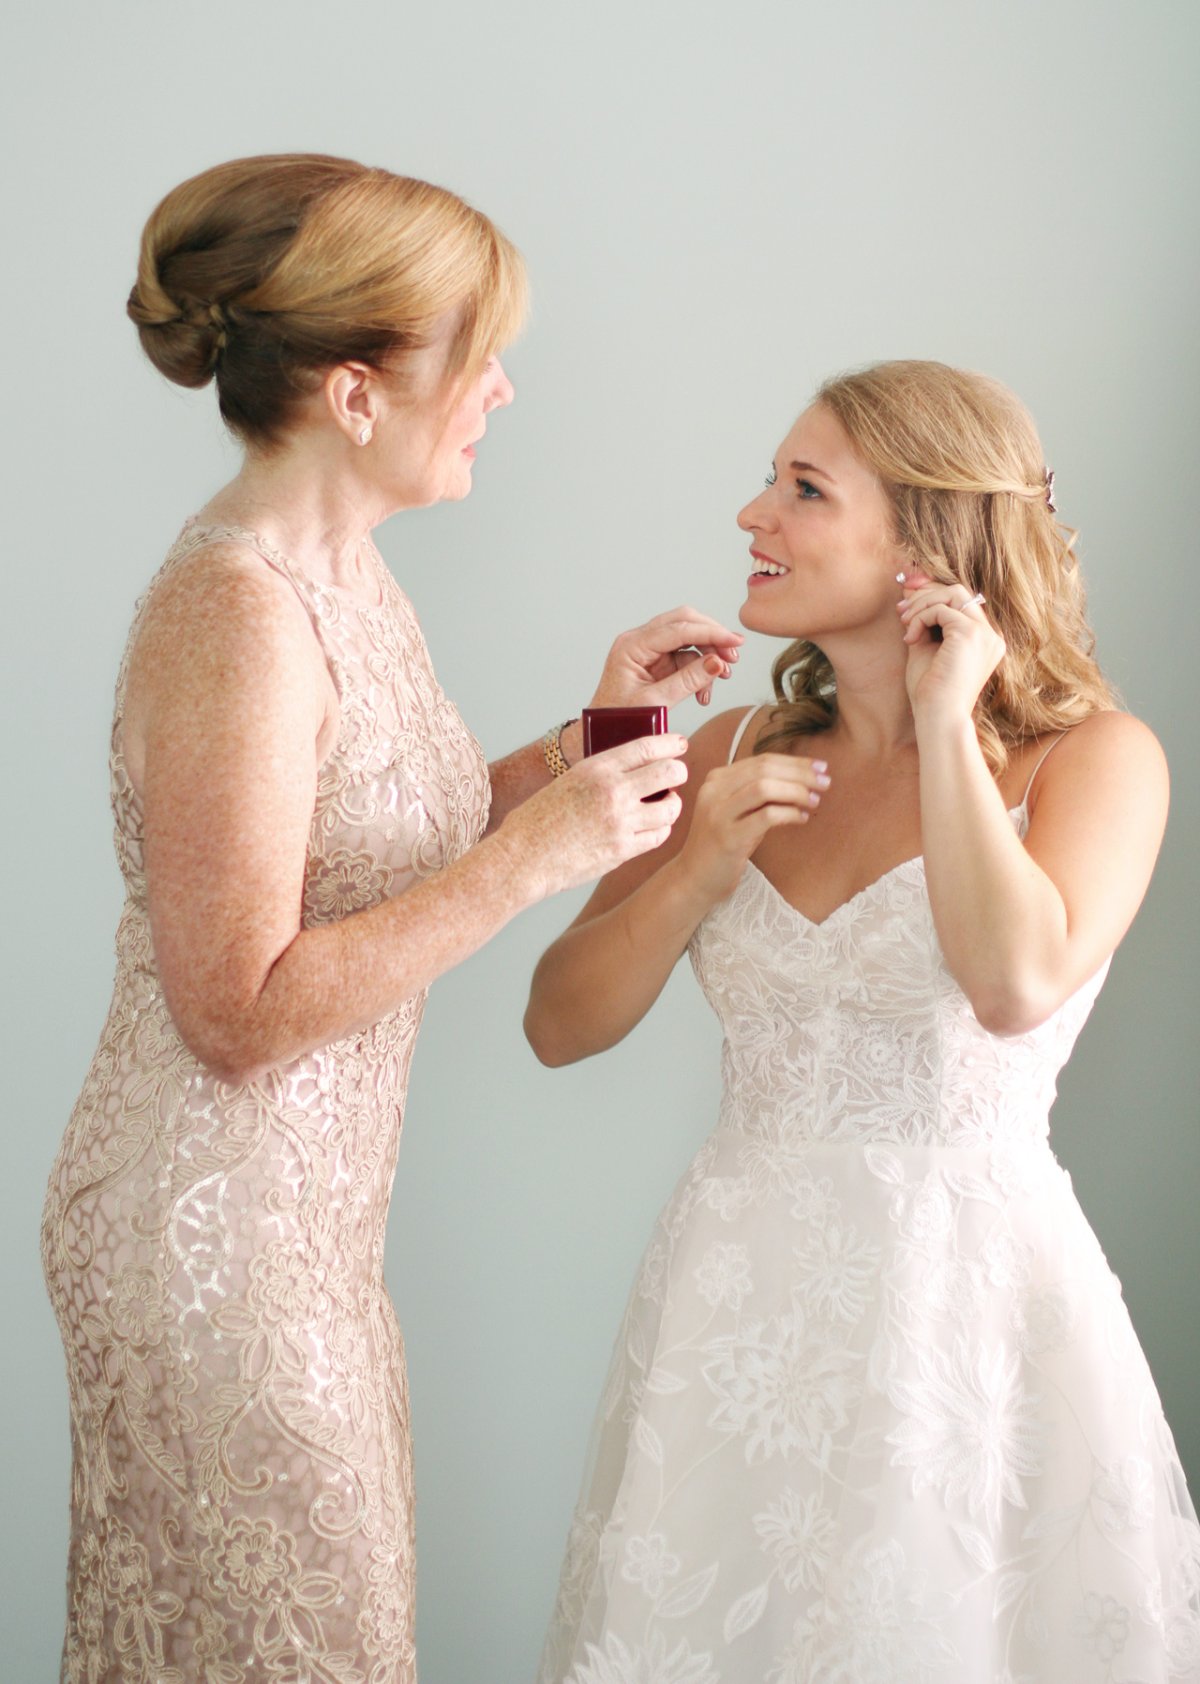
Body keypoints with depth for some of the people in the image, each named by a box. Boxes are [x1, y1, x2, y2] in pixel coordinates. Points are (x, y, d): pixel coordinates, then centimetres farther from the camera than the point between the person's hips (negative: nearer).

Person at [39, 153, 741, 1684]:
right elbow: (239, 1012, -25)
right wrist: (536, 852, -24)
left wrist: (587, 736, 4)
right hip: (212, 1232, -9)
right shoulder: (235, 615, -24)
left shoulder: (334, 569, 6)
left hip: (306, 1212, 9)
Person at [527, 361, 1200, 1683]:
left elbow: (1018, 984, -26)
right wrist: (696, 870, -10)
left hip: (963, 1293, -4)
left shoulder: (1092, 757, -7)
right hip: (736, 1294, 4)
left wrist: (944, 723, -16)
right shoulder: (735, 757, 5)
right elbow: (561, 1026, 5)